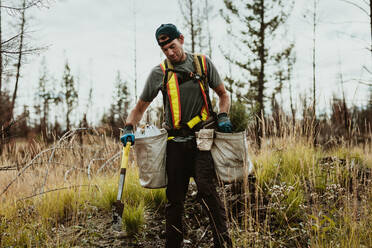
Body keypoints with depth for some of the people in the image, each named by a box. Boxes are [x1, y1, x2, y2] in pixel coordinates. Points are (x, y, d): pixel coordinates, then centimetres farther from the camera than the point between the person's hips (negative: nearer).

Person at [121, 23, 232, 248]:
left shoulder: (203, 63, 8)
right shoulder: (159, 73, 9)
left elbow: (223, 94, 18)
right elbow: (140, 107, 15)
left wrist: (223, 116, 0)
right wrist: (129, 128, -2)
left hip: (202, 139, -2)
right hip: (175, 142, 2)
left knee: (207, 189, -14)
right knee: (175, 198, 7)